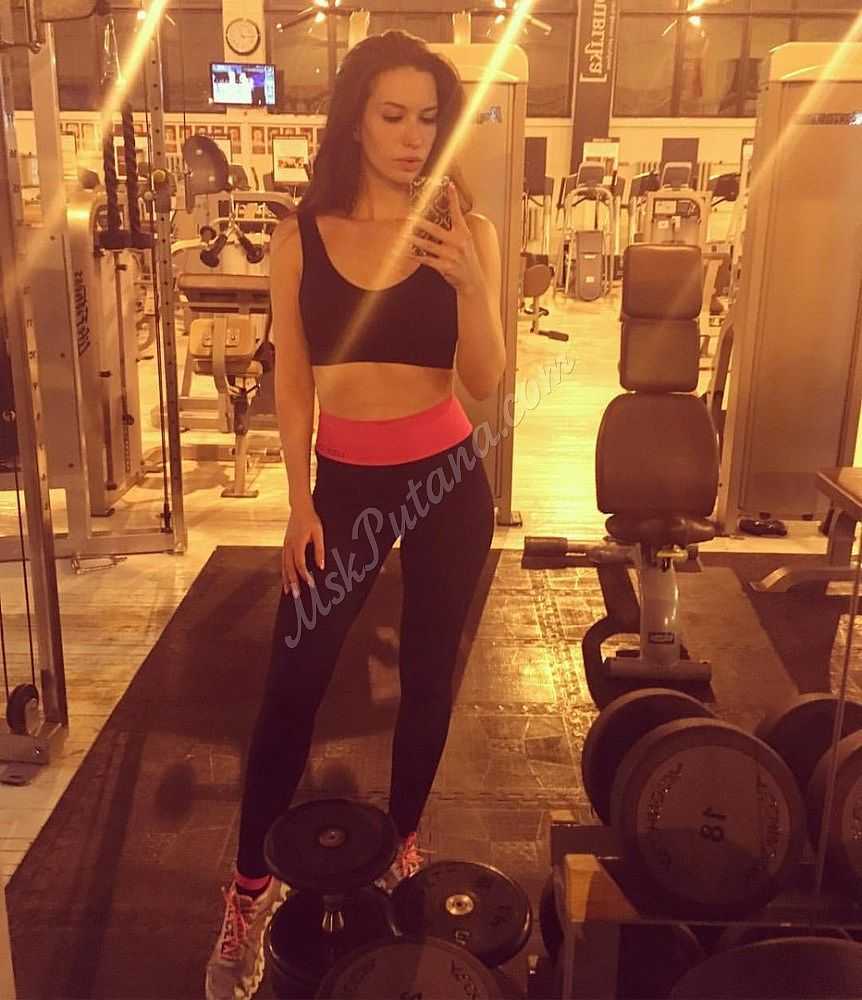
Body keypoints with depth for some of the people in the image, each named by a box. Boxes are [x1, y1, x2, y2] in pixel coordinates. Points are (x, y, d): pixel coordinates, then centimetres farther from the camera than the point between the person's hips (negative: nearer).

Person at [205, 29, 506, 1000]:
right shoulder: (300, 238, -2)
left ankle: (403, 836, 37)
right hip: (343, 482, 0)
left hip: (446, 479, 0)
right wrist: (299, 503, -1)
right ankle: (251, 886, 20)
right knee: (291, 683, 2)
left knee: (427, 670, 13)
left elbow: (485, 382, -8)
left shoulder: (464, 231, -5)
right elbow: (292, 381, 2)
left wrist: (469, 284, -24)